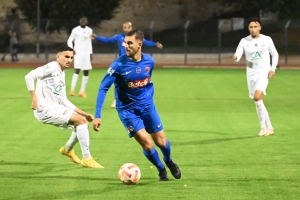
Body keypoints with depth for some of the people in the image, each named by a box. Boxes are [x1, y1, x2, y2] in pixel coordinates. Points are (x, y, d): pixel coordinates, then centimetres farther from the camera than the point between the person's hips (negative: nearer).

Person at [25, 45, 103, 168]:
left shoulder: (61, 74, 19)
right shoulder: (52, 68, -9)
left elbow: (63, 100, 22)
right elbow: (29, 76, -23)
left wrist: (83, 113, 16)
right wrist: (34, 99, -24)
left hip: (54, 108, 10)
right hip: (45, 109, -10)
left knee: (83, 120, 15)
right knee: (81, 121, -17)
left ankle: (67, 149, 36)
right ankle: (87, 159, -13)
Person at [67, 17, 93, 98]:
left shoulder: (89, 30, 11)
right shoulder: (76, 30, -3)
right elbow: (69, 41, -1)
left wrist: (90, 53, 14)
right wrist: (72, 49, -17)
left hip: (87, 53, 5)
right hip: (78, 52, -5)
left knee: (86, 72, 3)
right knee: (77, 70, -18)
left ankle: (82, 91, 10)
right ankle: (72, 90, -20)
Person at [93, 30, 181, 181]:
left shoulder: (149, 61, -8)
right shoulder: (119, 64, -20)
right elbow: (103, 88, -17)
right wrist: (97, 116, -21)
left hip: (147, 106, 3)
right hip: (127, 110, -3)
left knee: (161, 141, 6)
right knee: (146, 143, -13)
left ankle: (169, 161, 41)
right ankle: (161, 170, 16)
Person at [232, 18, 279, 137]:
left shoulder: (267, 40, -3)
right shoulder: (244, 41, 0)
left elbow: (275, 54, 9)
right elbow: (237, 56, -7)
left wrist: (273, 69, -4)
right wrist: (235, 58, -32)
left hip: (264, 73, -3)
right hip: (251, 74, 3)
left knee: (257, 97, -23)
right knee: (258, 100, 6)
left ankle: (264, 126, -11)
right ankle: (268, 127, 18)